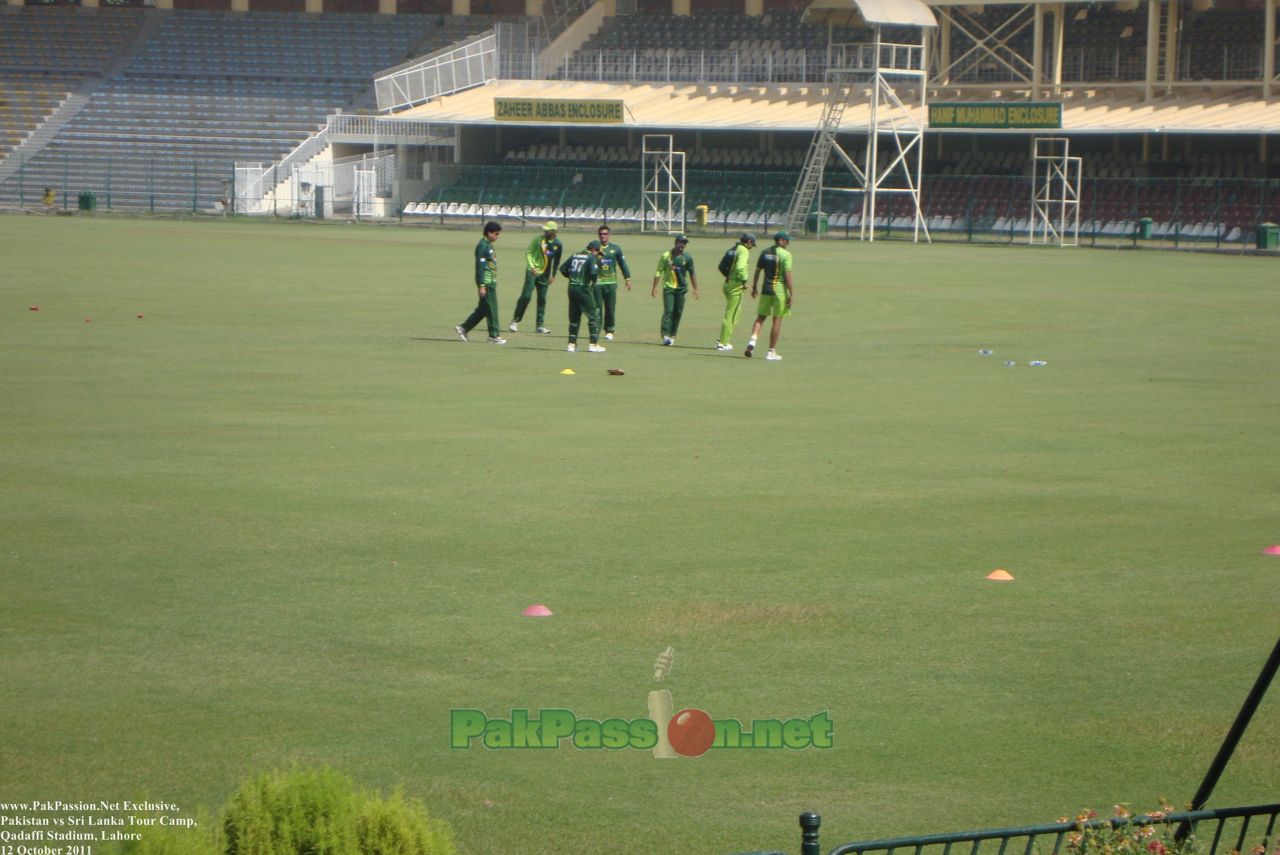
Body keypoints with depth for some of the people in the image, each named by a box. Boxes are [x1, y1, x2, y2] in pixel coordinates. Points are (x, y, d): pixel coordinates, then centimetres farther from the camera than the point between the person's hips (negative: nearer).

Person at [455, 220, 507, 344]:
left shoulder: (489, 245, 16)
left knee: (482, 309, 12)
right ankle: (493, 336, 0)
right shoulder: (482, 246, -14)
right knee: (491, 309, -5)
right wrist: (481, 285, -21)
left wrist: (494, 283, 25)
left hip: (491, 282, 10)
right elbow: (480, 266, -18)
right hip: (486, 283, -10)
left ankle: (463, 328, 17)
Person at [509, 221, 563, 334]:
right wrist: (531, 266, -17)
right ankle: (515, 321, -4)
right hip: (532, 271, -3)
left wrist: (553, 275, 8)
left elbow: (556, 261, 11)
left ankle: (540, 325, 12)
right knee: (526, 296, -10)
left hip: (545, 274, 3)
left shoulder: (558, 244, 0)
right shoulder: (539, 239, -7)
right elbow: (528, 252, -4)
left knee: (542, 299, 6)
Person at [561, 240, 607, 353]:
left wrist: (571, 277, 15)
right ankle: (593, 344, 0)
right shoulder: (592, 257, -7)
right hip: (584, 289, -6)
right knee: (593, 315, 3)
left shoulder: (575, 255, 12)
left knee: (574, 316, 15)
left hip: (572, 287, 6)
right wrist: (593, 280, -2)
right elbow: (594, 272, -20)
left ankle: (572, 343, 15)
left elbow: (563, 268, 12)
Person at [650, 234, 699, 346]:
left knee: (678, 312, 3)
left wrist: (695, 289, 8)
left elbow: (692, 274, 11)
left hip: (681, 288, 3)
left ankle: (672, 335, 14)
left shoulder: (687, 258, 5)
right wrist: (654, 287, -5)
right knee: (668, 311, -14)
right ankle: (665, 336, -21)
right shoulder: (666, 256, -1)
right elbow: (659, 272, 1)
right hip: (668, 287, -3)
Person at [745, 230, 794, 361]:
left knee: (760, 317, 12)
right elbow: (787, 275, -14)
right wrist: (791, 293, -11)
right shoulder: (785, 254, -9)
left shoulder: (765, 252, 7)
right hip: (779, 289, -4)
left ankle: (753, 340, -14)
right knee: (777, 320, 3)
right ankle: (771, 351, 5)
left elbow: (757, 270, 10)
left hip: (766, 289, 4)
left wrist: (754, 287, 19)